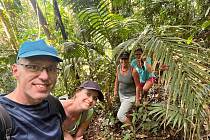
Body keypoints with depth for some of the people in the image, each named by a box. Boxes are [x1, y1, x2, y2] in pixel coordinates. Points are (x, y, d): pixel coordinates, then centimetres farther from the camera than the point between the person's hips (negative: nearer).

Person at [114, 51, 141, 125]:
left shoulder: (133, 71, -28)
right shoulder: (118, 67, -11)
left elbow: (137, 86, -19)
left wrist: (137, 99, -14)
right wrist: (115, 90, 11)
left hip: (130, 96, -6)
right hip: (121, 94, 6)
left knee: (120, 115, -8)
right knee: (125, 112, 26)